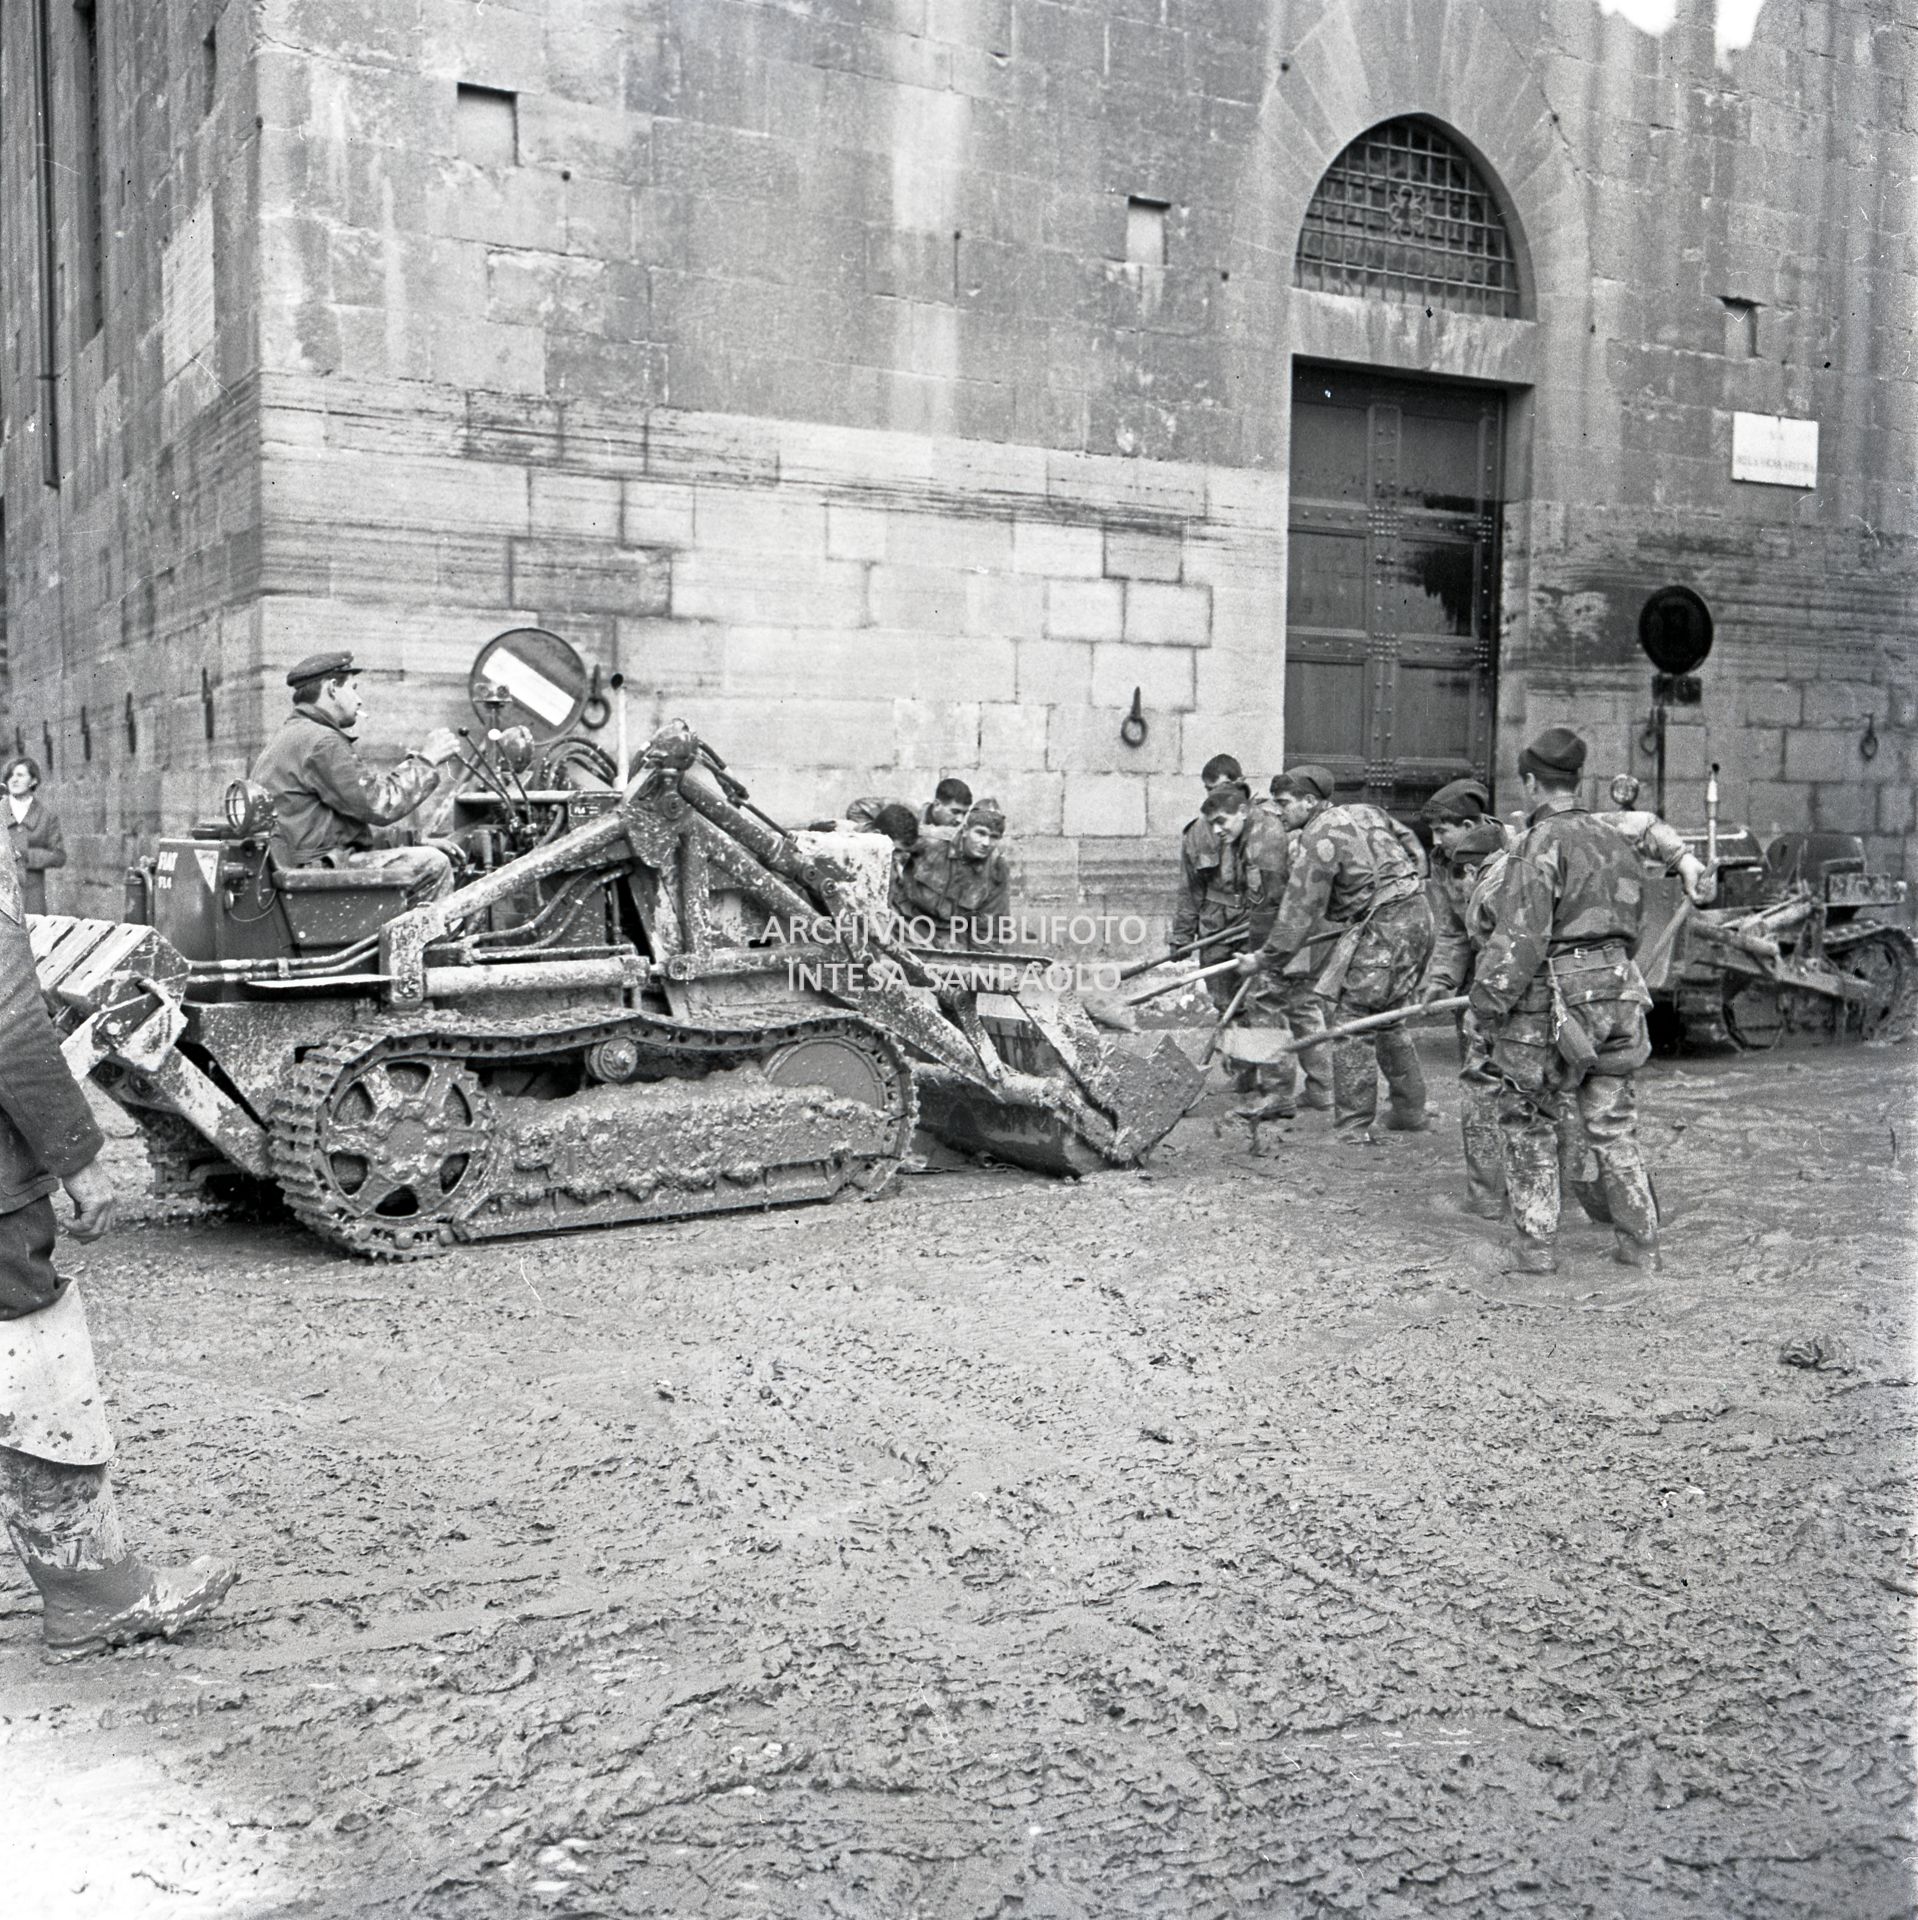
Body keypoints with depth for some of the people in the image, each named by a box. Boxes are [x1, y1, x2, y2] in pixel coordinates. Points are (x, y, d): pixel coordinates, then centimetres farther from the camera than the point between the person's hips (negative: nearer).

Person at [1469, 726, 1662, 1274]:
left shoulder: (1541, 843, -12)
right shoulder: (1613, 842, 13)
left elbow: (1519, 938, -18)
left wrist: (1489, 1002, -11)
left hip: (1549, 1002, -7)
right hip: (1615, 993, 7)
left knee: (1527, 1124, 7)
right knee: (1613, 1125, 13)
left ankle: (1536, 1247, 9)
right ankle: (1640, 1244, 16)